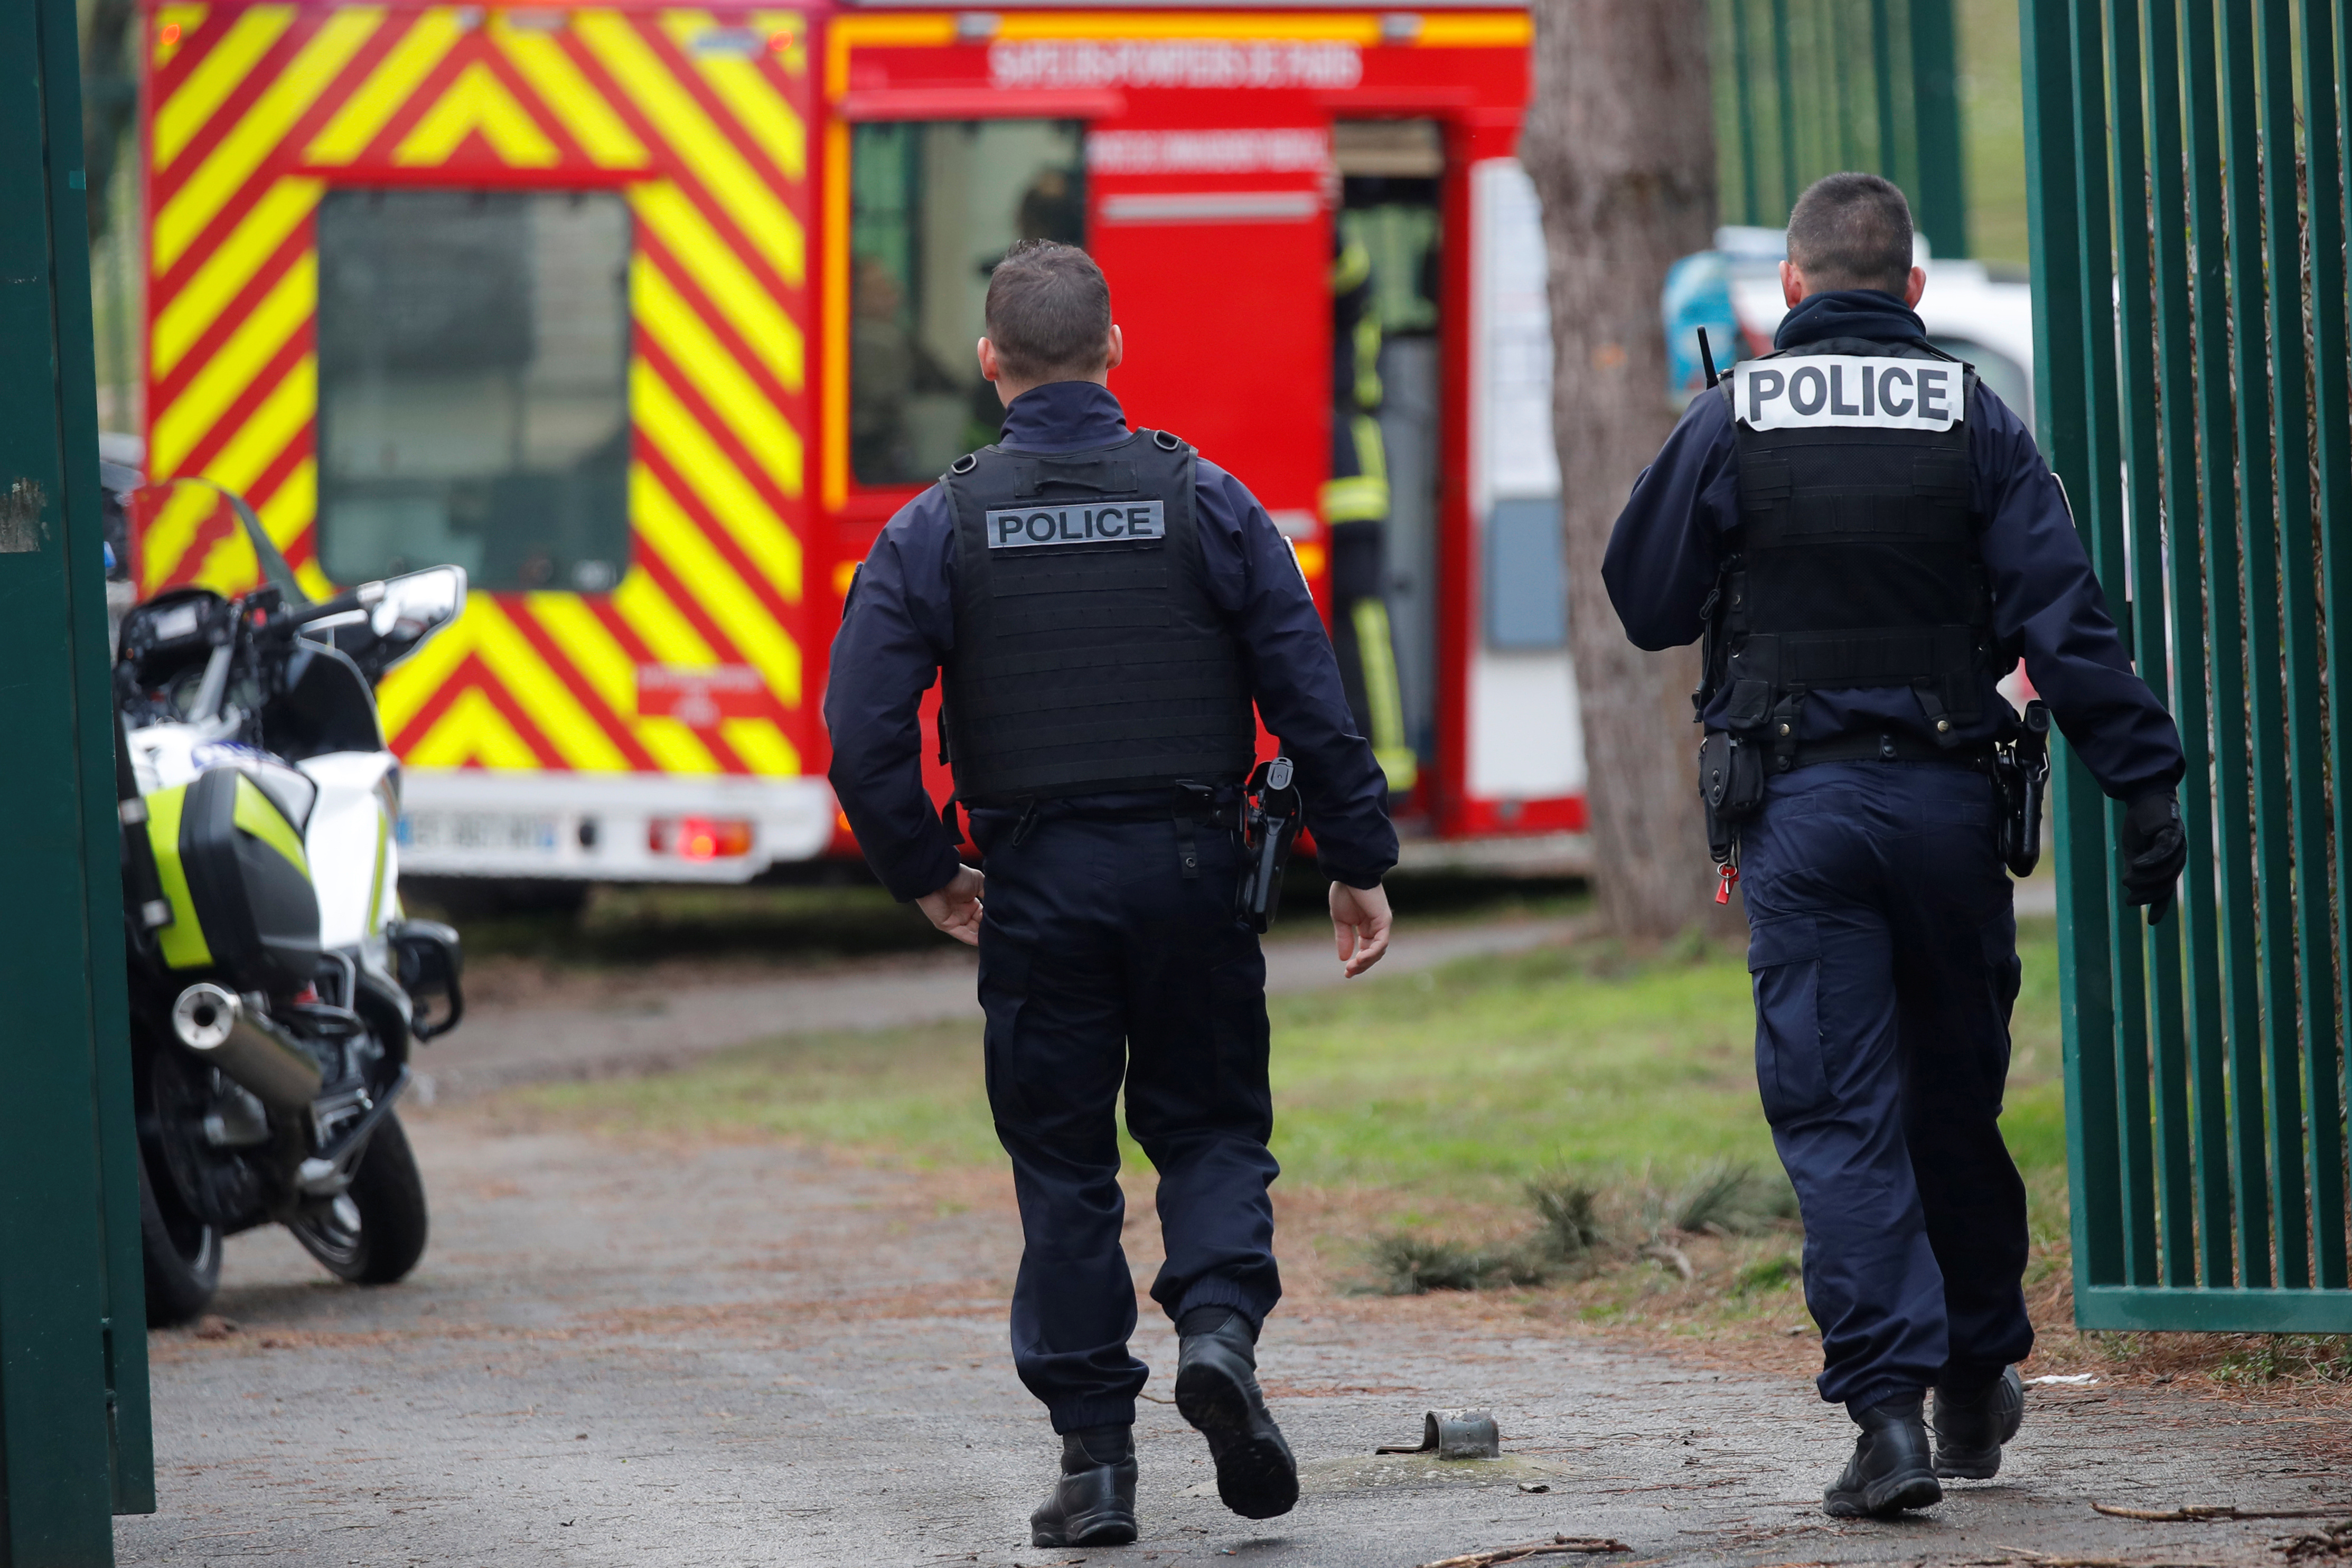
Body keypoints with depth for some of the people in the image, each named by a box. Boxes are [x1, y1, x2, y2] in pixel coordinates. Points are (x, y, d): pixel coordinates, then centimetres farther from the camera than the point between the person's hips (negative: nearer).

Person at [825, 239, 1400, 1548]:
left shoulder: (937, 531, -2)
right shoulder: (1205, 503, -1)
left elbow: (865, 736, -6)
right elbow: (1314, 703, -2)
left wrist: (925, 874, 9)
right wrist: (1360, 865, 7)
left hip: (1038, 884, 0)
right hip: (1191, 865, 0)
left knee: (1063, 1160, 7)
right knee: (1210, 1121, 14)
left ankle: (1095, 1460, 5)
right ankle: (1221, 1321, -13)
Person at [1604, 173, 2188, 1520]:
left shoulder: (1733, 423, -2)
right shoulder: (1974, 423, 0)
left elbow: (1646, 600, 5)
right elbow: (2068, 621, -6)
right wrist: (2148, 786, -7)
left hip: (1797, 804, -1)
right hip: (1947, 798, 1)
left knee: (1836, 1114, -3)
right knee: (1956, 1101, 16)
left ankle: (1888, 1408, -14)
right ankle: (1977, 1381, 28)